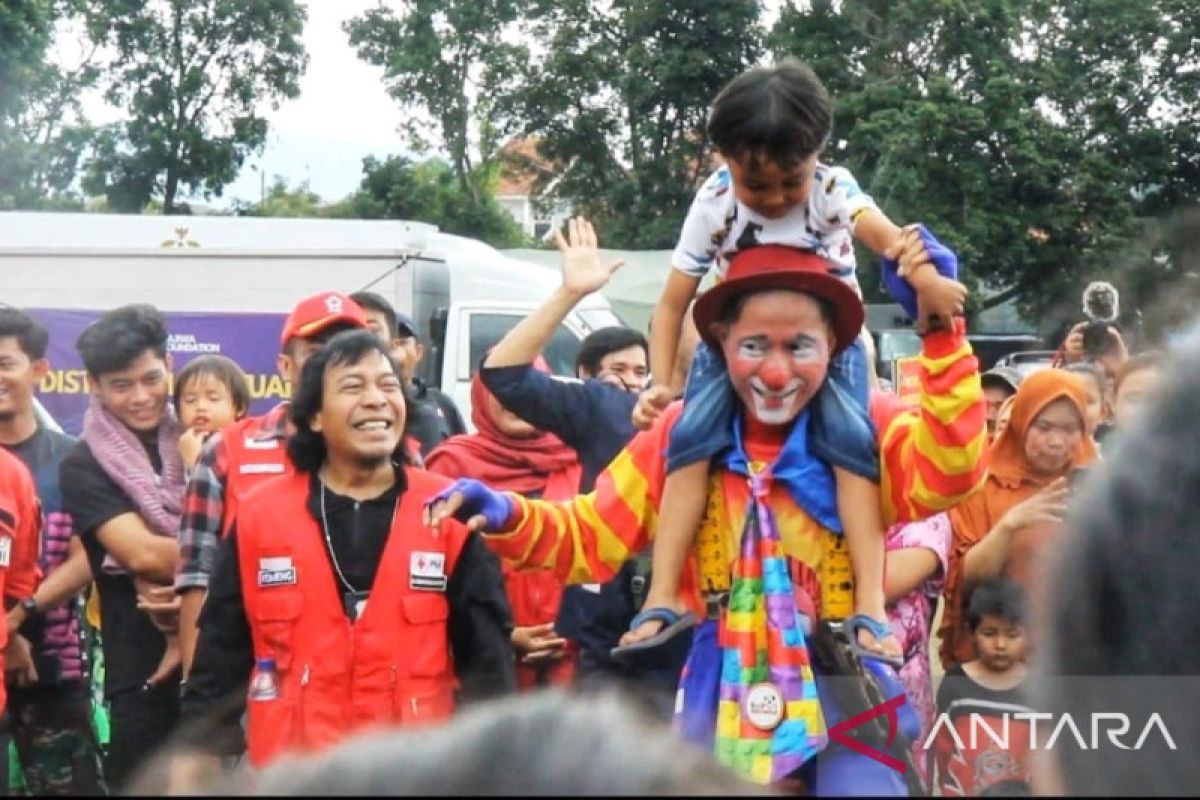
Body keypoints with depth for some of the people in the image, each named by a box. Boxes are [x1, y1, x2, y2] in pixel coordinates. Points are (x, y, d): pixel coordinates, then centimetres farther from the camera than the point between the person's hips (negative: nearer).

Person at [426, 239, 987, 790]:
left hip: (841, 695, -2)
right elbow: (592, 536, 3)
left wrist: (940, 329, -35)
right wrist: (506, 518, -15)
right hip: (722, 702, 2)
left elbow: (950, 473, -27)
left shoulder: (864, 428, -6)